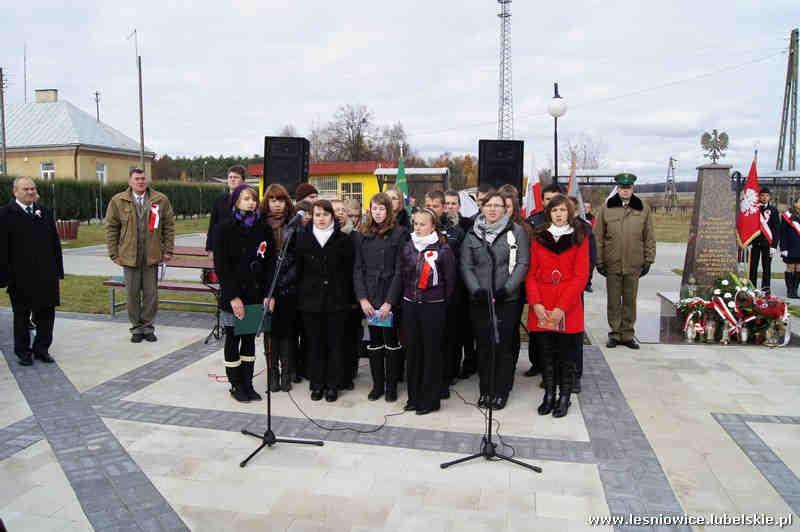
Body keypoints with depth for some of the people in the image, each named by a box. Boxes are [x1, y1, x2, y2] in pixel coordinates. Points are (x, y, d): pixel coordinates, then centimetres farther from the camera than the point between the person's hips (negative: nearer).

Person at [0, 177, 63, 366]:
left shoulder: (45, 212, 8)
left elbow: (55, 242, 10)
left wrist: (58, 270, 5)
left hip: (46, 274, 4)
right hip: (20, 277, -3)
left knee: (46, 313, 8)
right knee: (22, 315, 9)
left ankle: (42, 348, 22)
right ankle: (23, 351, 22)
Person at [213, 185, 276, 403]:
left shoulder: (264, 229, 2)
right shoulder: (224, 229, -5)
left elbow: (271, 263, 2)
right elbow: (221, 266, -9)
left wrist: (269, 294, -7)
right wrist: (233, 297, -15)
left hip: (256, 293, 3)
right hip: (232, 295, -3)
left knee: (250, 338, 11)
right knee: (233, 338, 7)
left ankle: (248, 383, 22)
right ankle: (236, 385, 19)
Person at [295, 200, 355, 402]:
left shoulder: (343, 239, 1)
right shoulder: (303, 238, 5)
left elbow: (349, 271, 1)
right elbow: (298, 270, 5)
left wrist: (348, 297, -4)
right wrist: (300, 296, 2)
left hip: (336, 300, -1)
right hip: (311, 299, 1)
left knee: (334, 343, 5)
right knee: (315, 343, 8)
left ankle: (333, 385, 16)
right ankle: (317, 384, 19)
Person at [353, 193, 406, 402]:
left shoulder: (398, 234, -2)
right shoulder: (361, 235, 8)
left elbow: (400, 270, -7)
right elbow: (358, 268, 5)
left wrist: (390, 301, -13)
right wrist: (362, 298, -6)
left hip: (390, 296, -3)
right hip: (369, 296, 3)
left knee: (391, 340, 3)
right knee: (374, 341, 8)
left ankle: (391, 386, 15)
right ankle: (377, 384, 19)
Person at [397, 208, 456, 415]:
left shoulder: (443, 250, -7)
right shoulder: (407, 248, 7)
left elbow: (450, 280, -3)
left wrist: (442, 302, 1)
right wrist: (408, 296, 11)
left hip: (433, 306, -4)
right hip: (410, 305, 5)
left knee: (432, 352, 2)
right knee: (412, 350, 10)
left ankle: (430, 399, 13)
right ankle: (414, 397, 22)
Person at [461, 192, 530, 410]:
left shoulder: (516, 231, 3)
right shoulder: (472, 234, 10)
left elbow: (522, 264, -3)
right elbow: (465, 265, 5)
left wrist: (506, 289, -12)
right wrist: (476, 290, -10)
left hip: (508, 300, -2)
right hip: (479, 300, 2)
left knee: (504, 346, 1)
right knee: (484, 346, 6)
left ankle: (501, 392, 15)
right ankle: (485, 390, 19)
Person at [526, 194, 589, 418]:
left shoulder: (579, 238, 2)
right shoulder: (539, 238, 9)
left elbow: (580, 276, -5)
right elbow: (531, 274, 5)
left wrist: (561, 308, -13)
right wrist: (536, 303, -9)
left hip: (568, 309, -2)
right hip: (541, 310, 2)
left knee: (566, 355, 5)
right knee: (545, 354, 7)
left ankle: (564, 398, 17)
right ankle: (548, 395, 20)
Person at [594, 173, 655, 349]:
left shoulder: (644, 209, 4)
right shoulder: (606, 209, 1)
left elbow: (649, 237, 8)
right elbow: (598, 237, 3)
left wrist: (649, 260, 4)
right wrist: (599, 261, 0)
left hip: (634, 265, 1)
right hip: (612, 264, -1)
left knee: (630, 301, 9)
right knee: (613, 301, 7)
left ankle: (627, 335, 19)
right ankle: (615, 334, 18)